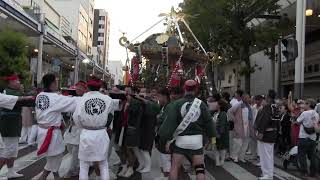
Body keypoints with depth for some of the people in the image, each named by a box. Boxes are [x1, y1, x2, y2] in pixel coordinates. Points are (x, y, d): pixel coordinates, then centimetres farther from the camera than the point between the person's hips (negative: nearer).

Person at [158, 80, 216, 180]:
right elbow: (208, 121, 5)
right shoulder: (201, 104, -2)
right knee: (200, 168, 11)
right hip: (197, 139, 1)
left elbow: (170, 122, -11)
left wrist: (168, 139, -7)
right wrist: (211, 135, 20)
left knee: (175, 167, 11)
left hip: (181, 139, -1)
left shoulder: (177, 104, -7)